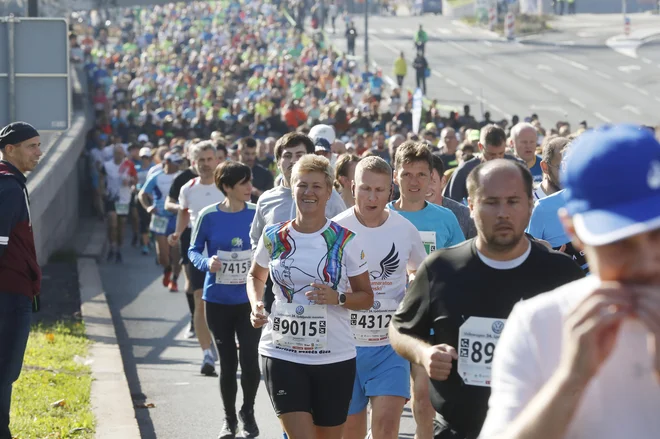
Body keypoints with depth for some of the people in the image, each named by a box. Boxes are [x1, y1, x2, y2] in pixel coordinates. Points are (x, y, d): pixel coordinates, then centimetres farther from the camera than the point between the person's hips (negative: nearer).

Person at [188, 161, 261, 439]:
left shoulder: (257, 214, -5)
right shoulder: (209, 216, -8)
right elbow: (194, 250, 2)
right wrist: (206, 263, -18)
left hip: (249, 299, 0)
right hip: (218, 301, 0)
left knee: (250, 360, -9)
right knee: (227, 362, 8)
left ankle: (248, 413, 18)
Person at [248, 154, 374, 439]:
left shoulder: (346, 241, -3)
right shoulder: (274, 236, 2)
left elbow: (366, 297, 3)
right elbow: (256, 276, 21)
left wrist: (337, 298, -17)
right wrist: (256, 304, 1)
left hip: (334, 358, 0)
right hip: (282, 354, 0)